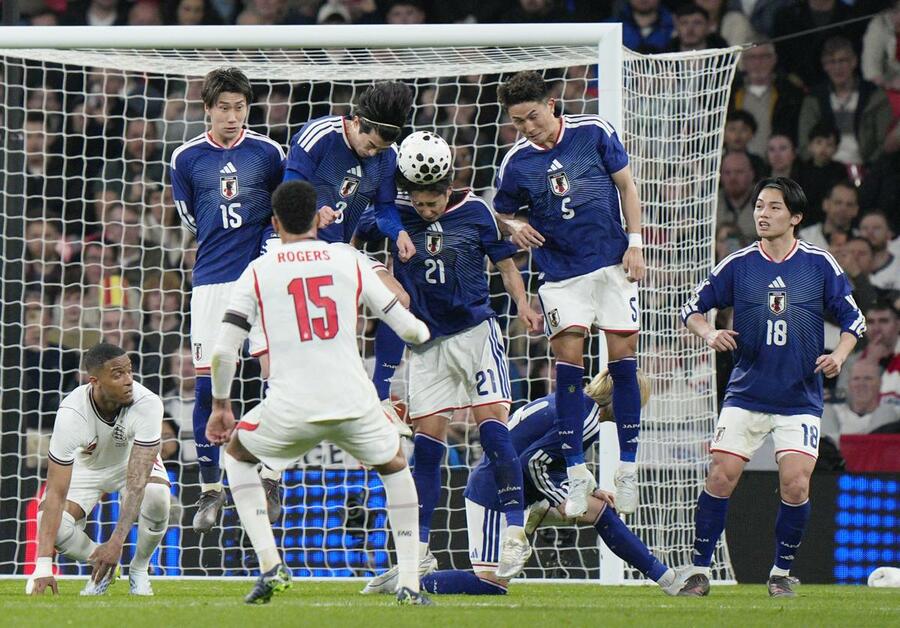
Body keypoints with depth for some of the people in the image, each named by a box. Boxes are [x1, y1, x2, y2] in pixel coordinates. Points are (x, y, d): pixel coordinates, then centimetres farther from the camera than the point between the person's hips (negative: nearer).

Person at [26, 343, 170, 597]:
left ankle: (139, 569, -4)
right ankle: (102, 566, 7)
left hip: (132, 460, 0)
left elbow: (137, 482, -40)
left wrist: (116, 542, -50)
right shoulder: (71, 413, -36)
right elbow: (56, 493, -37)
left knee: (155, 498, -34)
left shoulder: (147, 404, -36)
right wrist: (43, 567, -43)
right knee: (53, 525, -26)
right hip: (85, 464, 0)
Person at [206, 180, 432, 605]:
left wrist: (220, 406, 18)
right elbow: (409, 330, 13)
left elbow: (223, 351, 2)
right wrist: (422, 331, 38)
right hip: (355, 403, 1)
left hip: (291, 407, -1)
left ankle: (270, 565, 12)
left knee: (236, 454, 28)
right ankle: (409, 583, 17)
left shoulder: (258, 271, 7)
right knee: (395, 467, 29)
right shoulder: (349, 261, 10)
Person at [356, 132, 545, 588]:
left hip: (476, 331, -2)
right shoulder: (395, 214, -1)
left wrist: (522, 305, -10)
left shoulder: (474, 211, -4)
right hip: (426, 341, 2)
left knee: (491, 425, -12)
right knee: (426, 443, 1)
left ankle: (516, 533, -11)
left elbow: (504, 263, 4)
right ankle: (419, 550, 7)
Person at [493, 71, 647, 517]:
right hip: (561, 272, 0)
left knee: (622, 357, -1)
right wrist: (514, 228, -12)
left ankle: (628, 467, 7)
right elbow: (501, 213, 11)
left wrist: (634, 243, -1)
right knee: (568, 358, -9)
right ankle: (576, 470, -2)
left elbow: (626, 185, 5)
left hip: (612, 262, 0)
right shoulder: (516, 162, -2)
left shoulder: (594, 132, -3)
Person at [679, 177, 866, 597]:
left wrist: (838, 356, -10)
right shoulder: (738, 265, 1)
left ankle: (782, 572, 8)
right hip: (745, 396, 1)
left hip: (800, 400, -1)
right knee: (720, 476, -9)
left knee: (795, 484, -12)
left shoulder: (819, 264, 0)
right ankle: (699, 571, 1)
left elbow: (853, 319, 7)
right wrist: (709, 334, -11)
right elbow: (692, 309, 9)